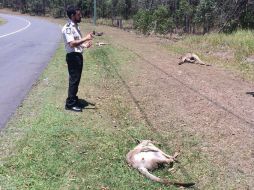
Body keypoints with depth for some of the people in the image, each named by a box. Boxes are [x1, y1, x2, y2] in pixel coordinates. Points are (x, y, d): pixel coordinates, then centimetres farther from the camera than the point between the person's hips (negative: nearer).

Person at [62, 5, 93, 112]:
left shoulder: (76, 26, 13)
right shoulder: (68, 28, -17)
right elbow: (72, 43, -28)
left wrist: (85, 45, 4)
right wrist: (85, 38, -25)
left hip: (78, 55, 10)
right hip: (73, 56, -9)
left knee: (76, 79, 16)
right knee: (74, 80, -3)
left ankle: (74, 99, 28)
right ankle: (70, 104, 6)